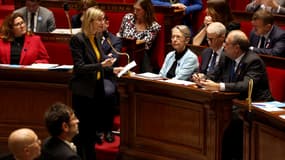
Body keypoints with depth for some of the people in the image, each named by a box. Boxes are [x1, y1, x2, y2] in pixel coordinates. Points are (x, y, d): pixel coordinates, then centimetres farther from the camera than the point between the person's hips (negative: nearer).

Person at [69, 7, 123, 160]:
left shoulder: (96, 38, 9)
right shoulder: (78, 39, -13)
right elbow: (79, 67, -18)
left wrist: (112, 69, 4)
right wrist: (101, 65, -26)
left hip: (96, 87, 7)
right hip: (84, 91, -7)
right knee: (84, 131, -3)